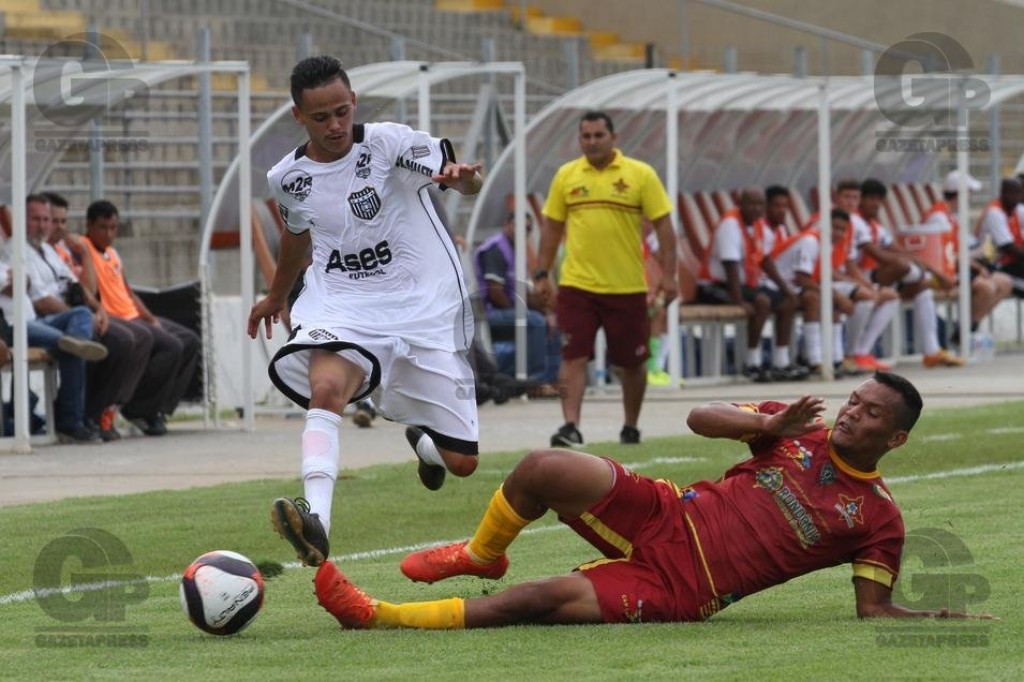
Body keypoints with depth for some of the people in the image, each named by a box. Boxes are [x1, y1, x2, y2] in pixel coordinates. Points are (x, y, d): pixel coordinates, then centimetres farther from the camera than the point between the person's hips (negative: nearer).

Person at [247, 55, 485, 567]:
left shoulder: (388, 143, -12)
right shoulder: (288, 178, 1)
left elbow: (467, 181, -21)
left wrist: (463, 176, -46)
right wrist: (276, 295, 39)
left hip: (423, 305, -2)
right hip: (341, 304, 2)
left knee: (461, 463, 1)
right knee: (326, 386, -35)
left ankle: (421, 439, 40)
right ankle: (316, 521, -48)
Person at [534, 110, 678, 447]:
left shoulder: (640, 175, -1)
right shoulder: (566, 176, 6)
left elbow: (663, 226, -1)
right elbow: (552, 227, 12)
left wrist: (669, 275, -8)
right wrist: (542, 274, 6)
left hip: (627, 288, -1)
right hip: (576, 285, 1)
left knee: (632, 363, 9)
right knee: (573, 357, -10)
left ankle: (630, 426, 26)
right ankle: (571, 426, -13)